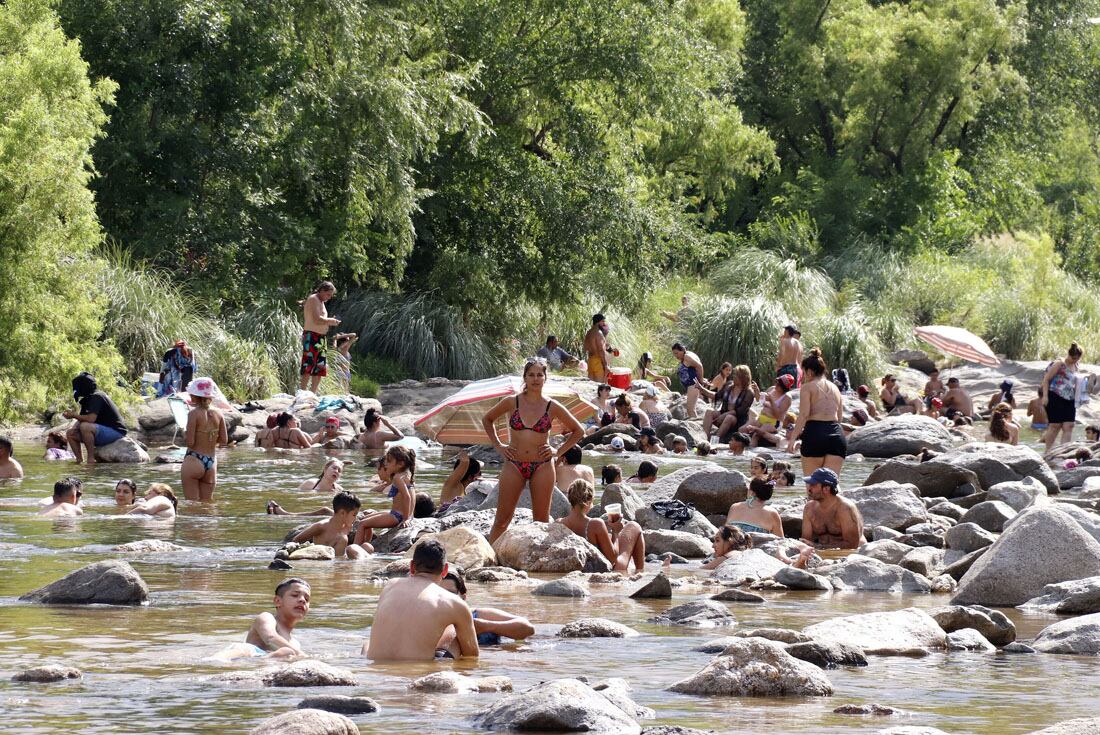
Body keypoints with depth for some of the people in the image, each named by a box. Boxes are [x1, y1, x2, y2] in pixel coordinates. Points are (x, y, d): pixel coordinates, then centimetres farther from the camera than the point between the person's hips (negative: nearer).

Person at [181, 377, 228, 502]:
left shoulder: (194, 414, -13)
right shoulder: (218, 414, 2)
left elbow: (190, 442, -15)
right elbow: (224, 441, 4)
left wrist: (184, 435, 6)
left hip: (194, 461, -5)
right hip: (211, 462, 5)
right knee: (207, 503, 12)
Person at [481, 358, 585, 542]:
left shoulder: (552, 407, 1)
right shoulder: (511, 403, 1)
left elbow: (578, 431, 12)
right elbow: (487, 420, 17)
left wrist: (558, 451, 2)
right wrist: (498, 446, 8)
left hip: (542, 467, 0)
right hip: (514, 465, 0)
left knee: (541, 520, 4)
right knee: (502, 518, 0)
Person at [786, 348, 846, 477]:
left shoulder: (807, 387, 1)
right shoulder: (835, 388, 19)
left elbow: (804, 415, -8)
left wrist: (793, 437, -8)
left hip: (815, 434, -5)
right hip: (837, 434, 5)